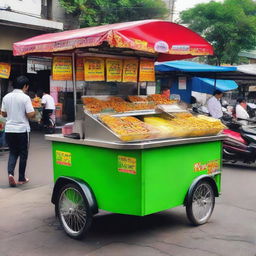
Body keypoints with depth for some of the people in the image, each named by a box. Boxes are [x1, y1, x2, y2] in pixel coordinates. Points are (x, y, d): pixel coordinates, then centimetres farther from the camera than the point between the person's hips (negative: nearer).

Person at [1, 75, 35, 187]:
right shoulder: (25, 98, -11)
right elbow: (30, 114, -16)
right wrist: (34, 112, 5)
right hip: (22, 129, -4)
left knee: (13, 153, 16)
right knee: (23, 154, 10)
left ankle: (10, 173, -7)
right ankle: (21, 178, 16)